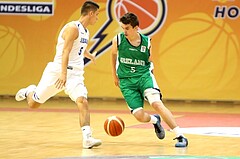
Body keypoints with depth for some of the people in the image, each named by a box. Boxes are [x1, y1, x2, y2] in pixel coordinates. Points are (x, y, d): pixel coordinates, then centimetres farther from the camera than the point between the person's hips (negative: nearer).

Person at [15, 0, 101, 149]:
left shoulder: (85, 31, 14)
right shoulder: (72, 28, -13)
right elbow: (65, 51, -24)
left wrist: (90, 56, 56)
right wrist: (63, 73, -35)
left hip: (75, 74, 6)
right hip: (58, 70, -6)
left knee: (83, 101, -21)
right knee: (33, 104, 7)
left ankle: (87, 138, -26)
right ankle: (29, 91, 43)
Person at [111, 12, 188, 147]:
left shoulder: (146, 42, -5)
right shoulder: (118, 40, -4)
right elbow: (114, 55, 18)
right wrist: (115, 75, 26)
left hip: (144, 76, -1)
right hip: (126, 81, 1)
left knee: (157, 103, -25)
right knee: (139, 116, -13)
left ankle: (180, 136, -23)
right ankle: (155, 120, 26)